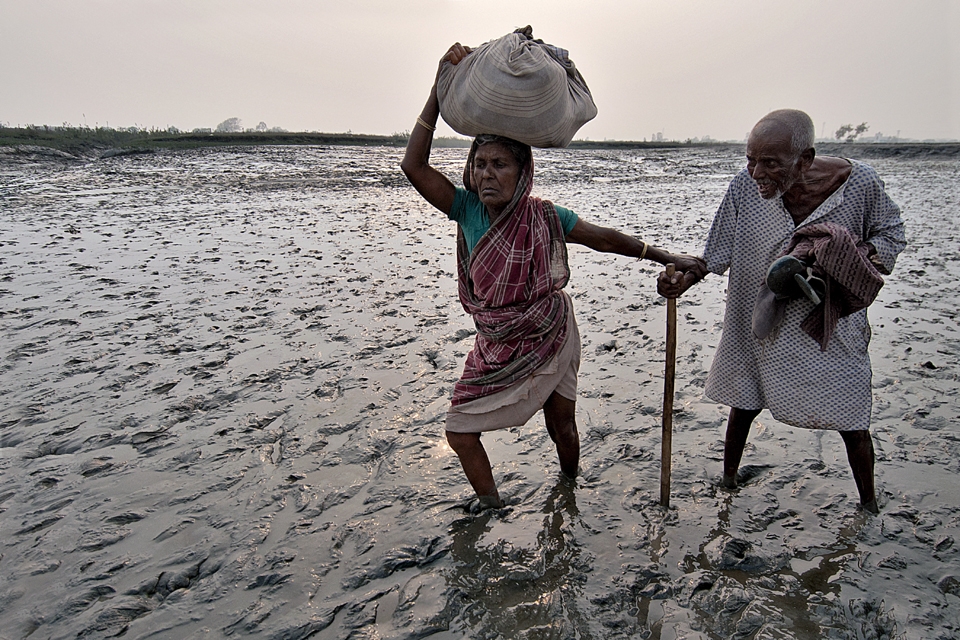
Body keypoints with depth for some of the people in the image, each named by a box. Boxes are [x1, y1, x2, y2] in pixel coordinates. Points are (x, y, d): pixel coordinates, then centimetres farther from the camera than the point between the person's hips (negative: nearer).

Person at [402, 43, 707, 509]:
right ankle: (491, 510, 25)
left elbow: (606, 239, -4)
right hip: (496, 347, 2)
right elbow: (413, 165, -26)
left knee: (561, 425, 16)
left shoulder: (545, 217, -17)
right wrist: (441, 88, -32)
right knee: (459, 430, 2)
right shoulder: (468, 210, -15)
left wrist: (668, 258, -1)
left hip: (551, 342, -2)